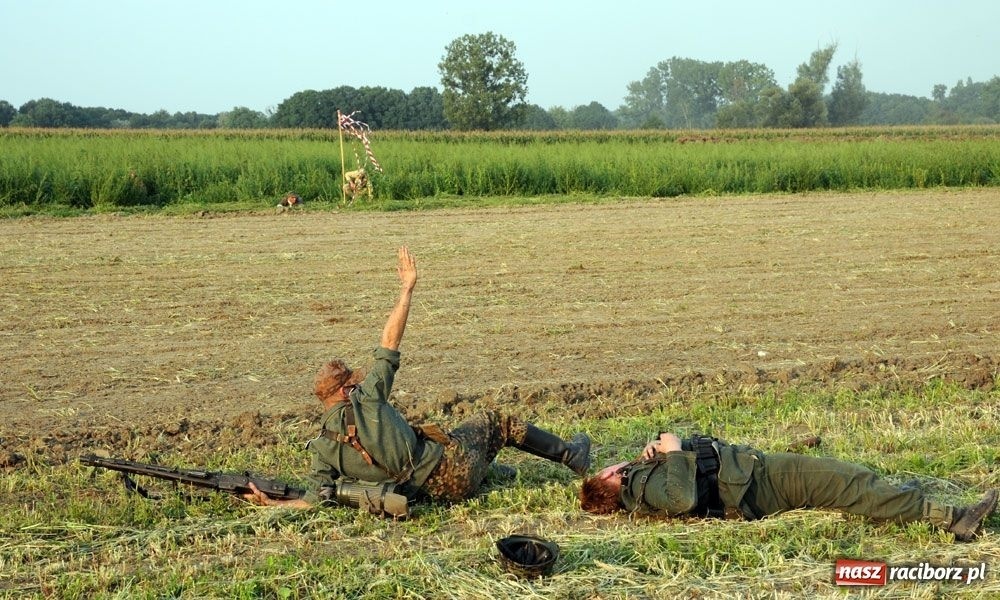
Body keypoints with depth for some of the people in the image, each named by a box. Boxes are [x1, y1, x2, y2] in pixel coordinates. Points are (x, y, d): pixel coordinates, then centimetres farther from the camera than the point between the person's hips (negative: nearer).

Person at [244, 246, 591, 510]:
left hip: (434, 492, 5)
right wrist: (407, 289, -7)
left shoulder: (323, 448, -6)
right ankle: (572, 456, 38)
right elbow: (390, 344, -15)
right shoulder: (365, 398, -19)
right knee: (496, 422, 24)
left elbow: (312, 500, -12)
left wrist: (268, 503, -1)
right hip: (452, 467, -5)